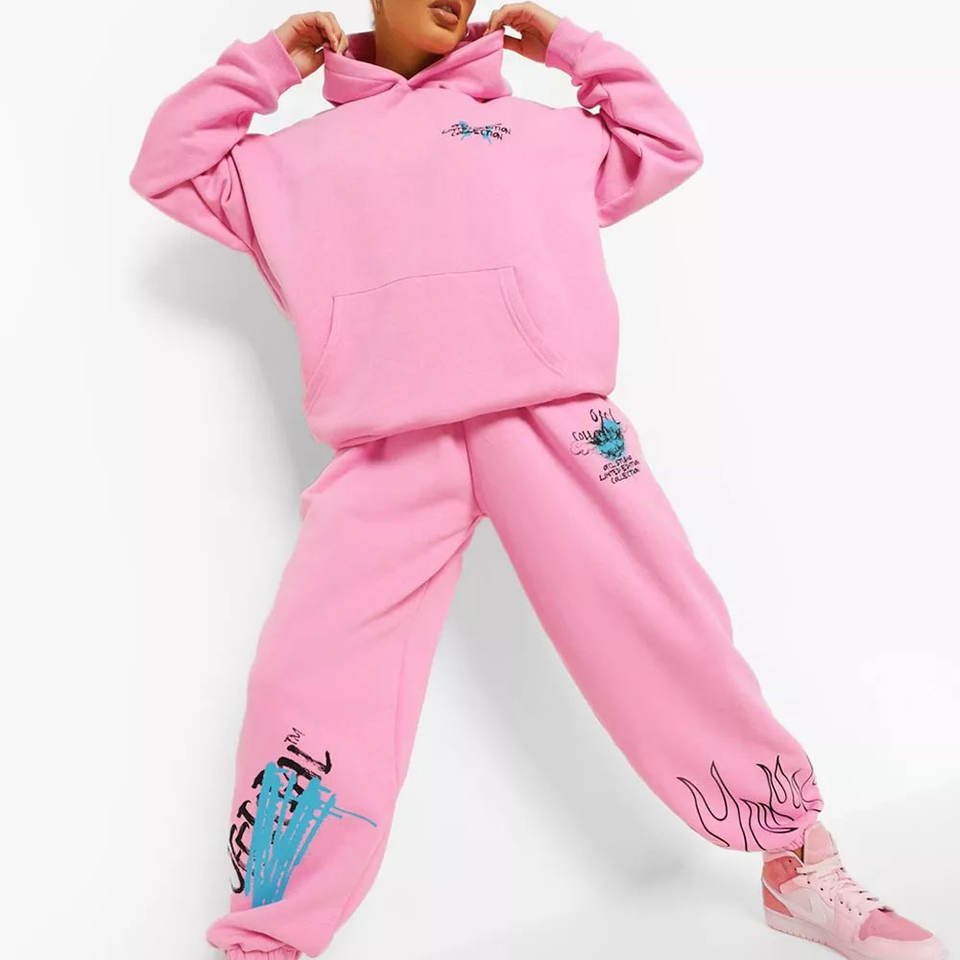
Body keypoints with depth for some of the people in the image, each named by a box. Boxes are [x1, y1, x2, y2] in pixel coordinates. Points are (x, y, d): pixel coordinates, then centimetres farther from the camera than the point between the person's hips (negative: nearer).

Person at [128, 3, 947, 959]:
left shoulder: (541, 129, 27)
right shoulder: (299, 155, 27)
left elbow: (668, 146, 30)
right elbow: (168, 169, 29)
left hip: (550, 417, 1)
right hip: (391, 446, 0)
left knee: (667, 630, -3)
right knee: (309, 673, -9)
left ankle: (800, 866, 16)